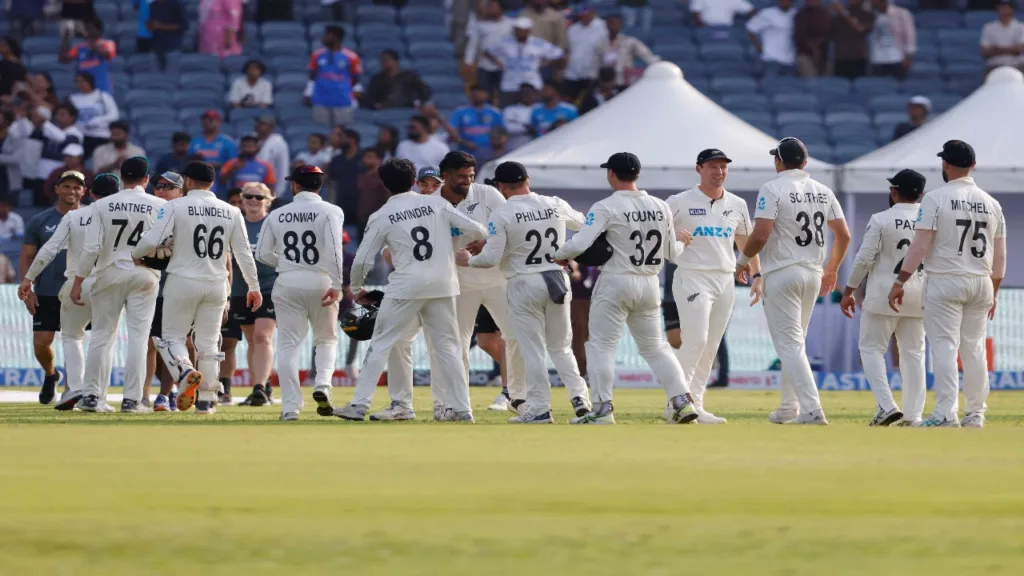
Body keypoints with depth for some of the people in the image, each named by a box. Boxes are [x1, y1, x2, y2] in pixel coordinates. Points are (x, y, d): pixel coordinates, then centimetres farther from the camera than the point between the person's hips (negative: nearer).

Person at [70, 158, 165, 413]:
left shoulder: (103, 205, -4)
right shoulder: (160, 206, -3)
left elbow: (92, 247, -8)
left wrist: (78, 281, -2)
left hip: (110, 273, 1)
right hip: (145, 275, -1)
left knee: (102, 335, 9)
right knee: (138, 337, 2)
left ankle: (91, 396, 8)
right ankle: (132, 400, -1)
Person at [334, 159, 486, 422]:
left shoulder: (382, 217, 0)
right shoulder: (438, 204, 4)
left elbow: (362, 260, 1)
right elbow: (475, 230, 4)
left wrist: (356, 289, 19)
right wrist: (477, 240, 28)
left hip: (406, 287, -2)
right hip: (442, 285, 2)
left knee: (381, 345, 5)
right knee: (448, 346, 11)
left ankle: (359, 405, 1)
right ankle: (462, 409, 7)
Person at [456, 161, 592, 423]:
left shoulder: (501, 215, -11)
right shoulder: (556, 205, 2)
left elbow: (491, 258, -14)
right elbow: (582, 223, 20)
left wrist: (468, 261, 6)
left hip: (525, 284, -4)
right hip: (558, 280, 4)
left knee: (533, 350, 3)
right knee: (561, 347, 17)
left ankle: (540, 408, 3)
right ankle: (579, 397, 3)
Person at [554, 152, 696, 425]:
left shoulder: (606, 208, -12)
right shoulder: (660, 207, 4)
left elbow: (579, 244, -19)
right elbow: (672, 252, 12)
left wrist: (559, 256, 1)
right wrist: (684, 243, 34)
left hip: (616, 282, -5)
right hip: (650, 285, 5)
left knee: (601, 346, 3)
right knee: (655, 347, 16)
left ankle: (603, 410, -3)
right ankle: (683, 400, 6)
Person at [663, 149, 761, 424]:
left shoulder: (737, 205, 13)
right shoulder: (680, 203, -3)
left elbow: (746, 241, 22)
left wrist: (756, 275, 13)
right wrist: (673, 234, -26)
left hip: (725, 282, 6)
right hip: (693, 277, -6)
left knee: (710, 348, 5)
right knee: (695, 340, -18)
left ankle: (695, 406, 9)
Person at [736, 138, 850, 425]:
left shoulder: (773, 189, -10)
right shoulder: (823, 191, 8)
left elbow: (760, 235, -19)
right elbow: (843, 235, 8)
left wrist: (743, 259, 0)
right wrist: (831, 269, 22)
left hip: (782, 274, -7)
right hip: (813, 275, 7)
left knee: (790, 344, -7)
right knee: (794, 342, 20)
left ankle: (812, 409, -19)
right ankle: (789, 408, 24)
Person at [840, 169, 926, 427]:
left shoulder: (881, 220, -10)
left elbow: (864, 259, -11)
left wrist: (849, 291, -2)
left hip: (883, 292, -4)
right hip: (918, 296, 4)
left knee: (871, 348, 5)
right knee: (913, 353, 10)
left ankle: (887, 406, -11)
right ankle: (913, 414, 6)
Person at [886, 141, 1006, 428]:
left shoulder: (936, 199, -8)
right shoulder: (991, 204, 7)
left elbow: (919, 246, -14)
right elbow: (1000, 257, 10)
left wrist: (900, 282, -11)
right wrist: (993, 293, 19)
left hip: (945, 283, -5)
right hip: (981, 284, 5)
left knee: (944, 347, -7)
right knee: (974, 348, 12)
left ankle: (946, 413, -15)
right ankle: (975, 413, 14)